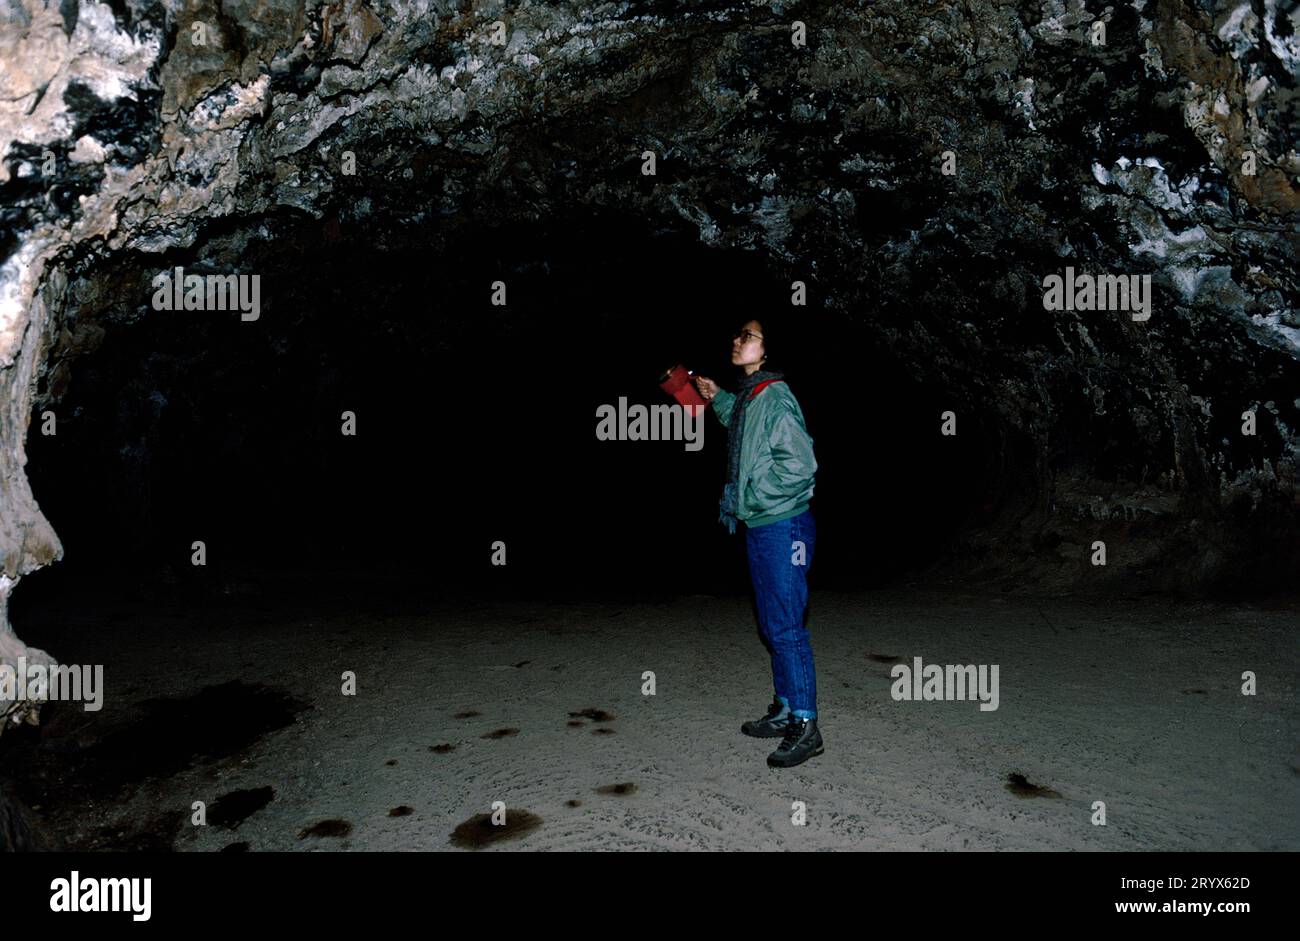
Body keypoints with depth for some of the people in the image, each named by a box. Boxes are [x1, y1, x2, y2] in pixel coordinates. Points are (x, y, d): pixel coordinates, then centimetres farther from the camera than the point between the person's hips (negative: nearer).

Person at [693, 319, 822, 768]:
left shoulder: (774, 395, -16)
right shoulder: (747, 396, 12)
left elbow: (799, 463, -23)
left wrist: (743, 496, -17)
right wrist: (719, 399, 24)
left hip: (783, 527, -10)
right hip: (759, 527, 10)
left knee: (786, 626, -5)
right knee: (772, 625, 16)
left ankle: (806, 727, 5)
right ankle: (785, 711, 29)